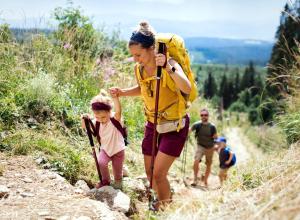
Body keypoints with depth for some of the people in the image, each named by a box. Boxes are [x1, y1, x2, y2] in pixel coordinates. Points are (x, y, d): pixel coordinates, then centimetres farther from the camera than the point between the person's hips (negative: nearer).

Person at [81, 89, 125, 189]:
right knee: (100, 163, -22)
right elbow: (86, 127, -6)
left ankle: (118, 180, 46)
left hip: (118, 150, -3)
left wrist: (115, 98, -67)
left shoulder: (115, 118, -27)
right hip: (105, 149, 3)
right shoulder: (97, 122, -12)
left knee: (117, 171, 10)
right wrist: (84, 120, -30)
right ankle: (105, 180, 6)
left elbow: (118, 111, -48)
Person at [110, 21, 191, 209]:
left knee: (159, 174, -9)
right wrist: (123, 92, 0)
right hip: (153, 124, 7)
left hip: (175, 125, -6)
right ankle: (163, 204, 37)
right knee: (150, 173, 13)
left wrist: (168, 68, -54)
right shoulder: (139, 69, -6)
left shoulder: (169, 64, -24)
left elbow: (187, 89, -42)